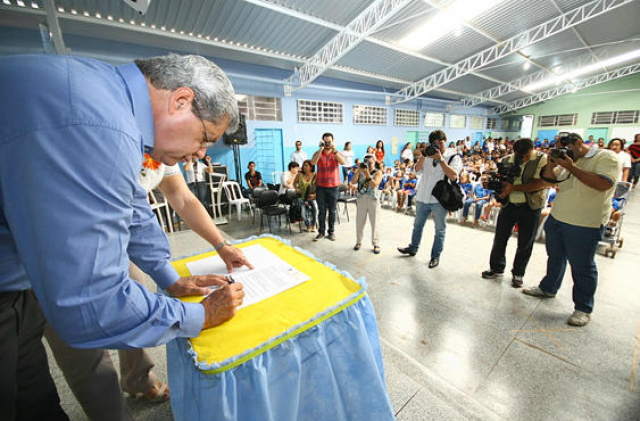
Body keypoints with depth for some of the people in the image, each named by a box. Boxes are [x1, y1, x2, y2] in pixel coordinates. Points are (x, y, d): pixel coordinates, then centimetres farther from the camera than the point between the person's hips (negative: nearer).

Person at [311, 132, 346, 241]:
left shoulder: (337, 153, 3)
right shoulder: (318, 153, 3)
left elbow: (343, 162, -17)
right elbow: (313, 163, -18)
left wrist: (334, 150, -25)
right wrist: (321, 149, -21)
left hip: (333, 186, 0)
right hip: (320, 186, 0)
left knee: (332, 211, 8)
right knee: (321, 211, 7)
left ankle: (331, 232, 20)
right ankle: (321, 232, 18)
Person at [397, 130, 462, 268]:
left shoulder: (454, 157, -3)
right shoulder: (428, 154, 9)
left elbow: (453, 176, -19)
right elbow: (417, 169, -3)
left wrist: (440, 159, -20)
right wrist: (423, 156, -16)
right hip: (423, 197, 4)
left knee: (440, 229, 7)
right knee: (418, 225, 18)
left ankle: (435, 256, 22)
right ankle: (413, 248, 36)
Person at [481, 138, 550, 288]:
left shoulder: (542, 159, -8)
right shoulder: (505, 161, 2)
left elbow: (541, 184, -18)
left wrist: (513, 187, -23)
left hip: (530, 207, -2)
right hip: (508, 205, 3)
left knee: (525, 243, 8)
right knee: (500, 238, 8)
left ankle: (518, 274, 25)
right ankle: (496, 268, 25)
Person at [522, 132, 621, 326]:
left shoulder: (606, 157, -8)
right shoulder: (567, 159, 12)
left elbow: (603, 184, -23)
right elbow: (548, 178, 12)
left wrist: (571, 167, -22)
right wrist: (551, 164, -6)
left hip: (584, 226, -6)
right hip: (556, 219, 6)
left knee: (582, 267, 4)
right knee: (555, 258, 20)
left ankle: (583, 309, 19)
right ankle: (548, 288, 38)